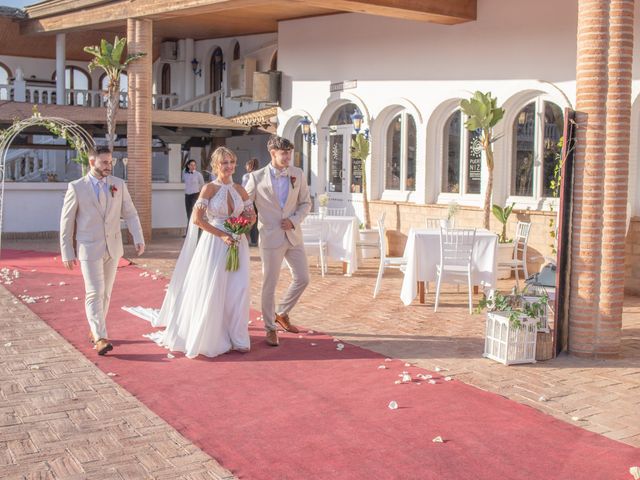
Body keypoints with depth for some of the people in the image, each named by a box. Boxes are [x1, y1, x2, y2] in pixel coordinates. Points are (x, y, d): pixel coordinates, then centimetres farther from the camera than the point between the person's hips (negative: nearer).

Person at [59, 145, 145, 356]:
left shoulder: (119, 184, 4)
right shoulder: (77, 187, -4)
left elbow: (130, 213, 4)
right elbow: (66, 222, 0)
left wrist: (138, 238, -10)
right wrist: (67, 252, -2)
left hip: (113, 248, 4)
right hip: (89, 249, -4)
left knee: (105, 293, 12)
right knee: (94, 293, -10)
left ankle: (95, 330, 27)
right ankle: (100, 338, -12)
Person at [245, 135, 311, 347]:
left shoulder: (297, 174, 1)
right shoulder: (257, 177, -7)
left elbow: (305, 203, 8)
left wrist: (294, 220, -7)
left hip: (293, 236, 4)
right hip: (271, 237, -4)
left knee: (302, 278, 7)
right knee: (269, 284, 3)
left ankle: (282, 313, 30)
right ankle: (270, 328, 17)